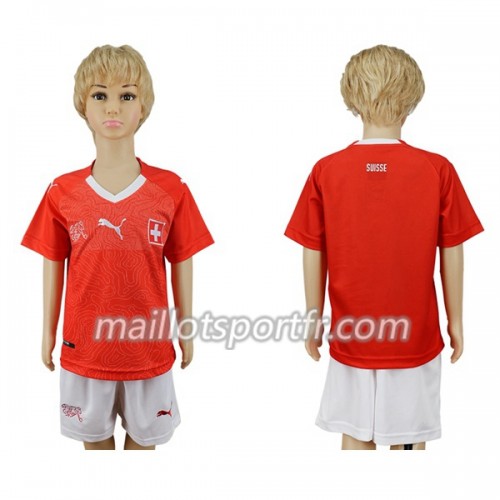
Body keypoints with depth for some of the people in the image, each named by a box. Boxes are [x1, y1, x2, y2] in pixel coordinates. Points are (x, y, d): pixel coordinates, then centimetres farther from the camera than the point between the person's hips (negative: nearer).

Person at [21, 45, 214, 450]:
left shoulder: (171, 189, -8)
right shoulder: (62, 192, -5)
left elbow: (182, 262, -1)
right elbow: (53, 264, 2)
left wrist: (186, 329, 4)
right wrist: (48, 332, 7)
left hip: (148, 346, -1)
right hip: (85, 345, 1)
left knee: (143, 435, 18)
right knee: (95, 436, 20)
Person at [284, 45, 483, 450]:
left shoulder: (326, 172, -10)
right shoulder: (438, 170, -11)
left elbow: (313, 256, -6)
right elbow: (452, 255, -6)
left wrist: (315, 321, 7)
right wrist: (455, 321, 7)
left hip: (351, 334, 1)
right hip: (416, 335, 0)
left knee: (356, 436, 18)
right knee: (410, 439, 17)